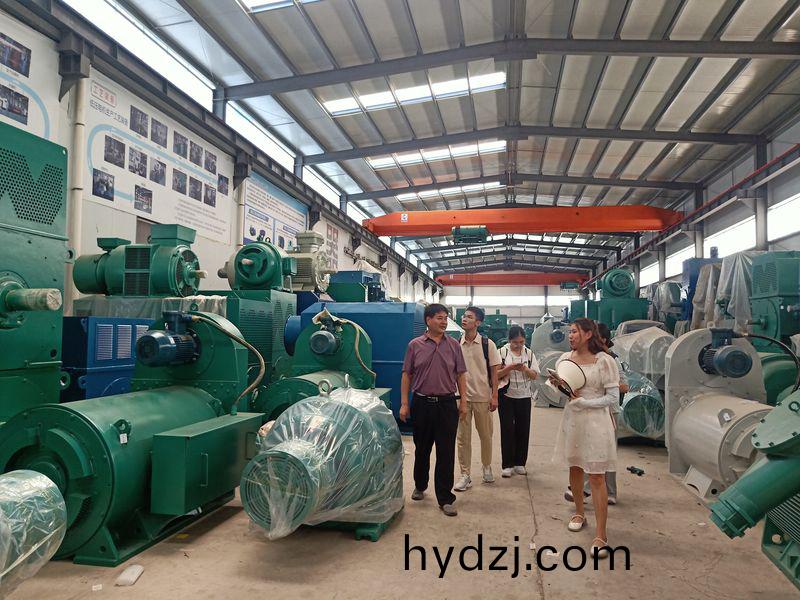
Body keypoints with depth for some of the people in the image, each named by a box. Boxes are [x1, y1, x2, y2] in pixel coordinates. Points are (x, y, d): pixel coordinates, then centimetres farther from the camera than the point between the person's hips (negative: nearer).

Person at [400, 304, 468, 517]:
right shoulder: (415, 345, 1)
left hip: (447, 403, 0)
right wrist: (404, 404, -1)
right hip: (421, 403, 0)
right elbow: (406, 375, 3)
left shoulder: (453, 345, 4)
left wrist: (463, 401, 1)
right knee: (422, 449, 15)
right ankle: (420, 487, 36)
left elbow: (460, 375, 6)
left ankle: (445, 499, 9)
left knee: (446, 452, 0)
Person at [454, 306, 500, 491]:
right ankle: (465, 475, 13)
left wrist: (494, 396, -5)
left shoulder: (487, 344, -4)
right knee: (463, 437, 5)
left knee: (486, 435, 12)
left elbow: (494, 371, -1)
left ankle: (487, 467, 33)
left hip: (483, 396, -1)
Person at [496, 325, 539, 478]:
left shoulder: (529, 353, 5)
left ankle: (519, 463, 18)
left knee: (523, 429, 6)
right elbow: (496, 374, -4)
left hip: (524, 396, 3)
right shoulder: (502, 352, -3)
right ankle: (507, 465, 6)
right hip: (506, 395, -3)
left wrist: (524, 369, -14)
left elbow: (535, 375, 4)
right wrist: (509, 368, -18)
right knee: (507, 429, -2)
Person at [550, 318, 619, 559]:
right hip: (572, 419, 6)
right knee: (574, 467, 17)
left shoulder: (604, 361, -12)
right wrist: (556, 385, -9)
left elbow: (613, 398, -12)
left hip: (595, 421, -5)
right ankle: (579, 513, 38)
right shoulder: (565, 358, 4)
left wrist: (582, 401, -18)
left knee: (597, 477, -4)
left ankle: (601, 534, 3)